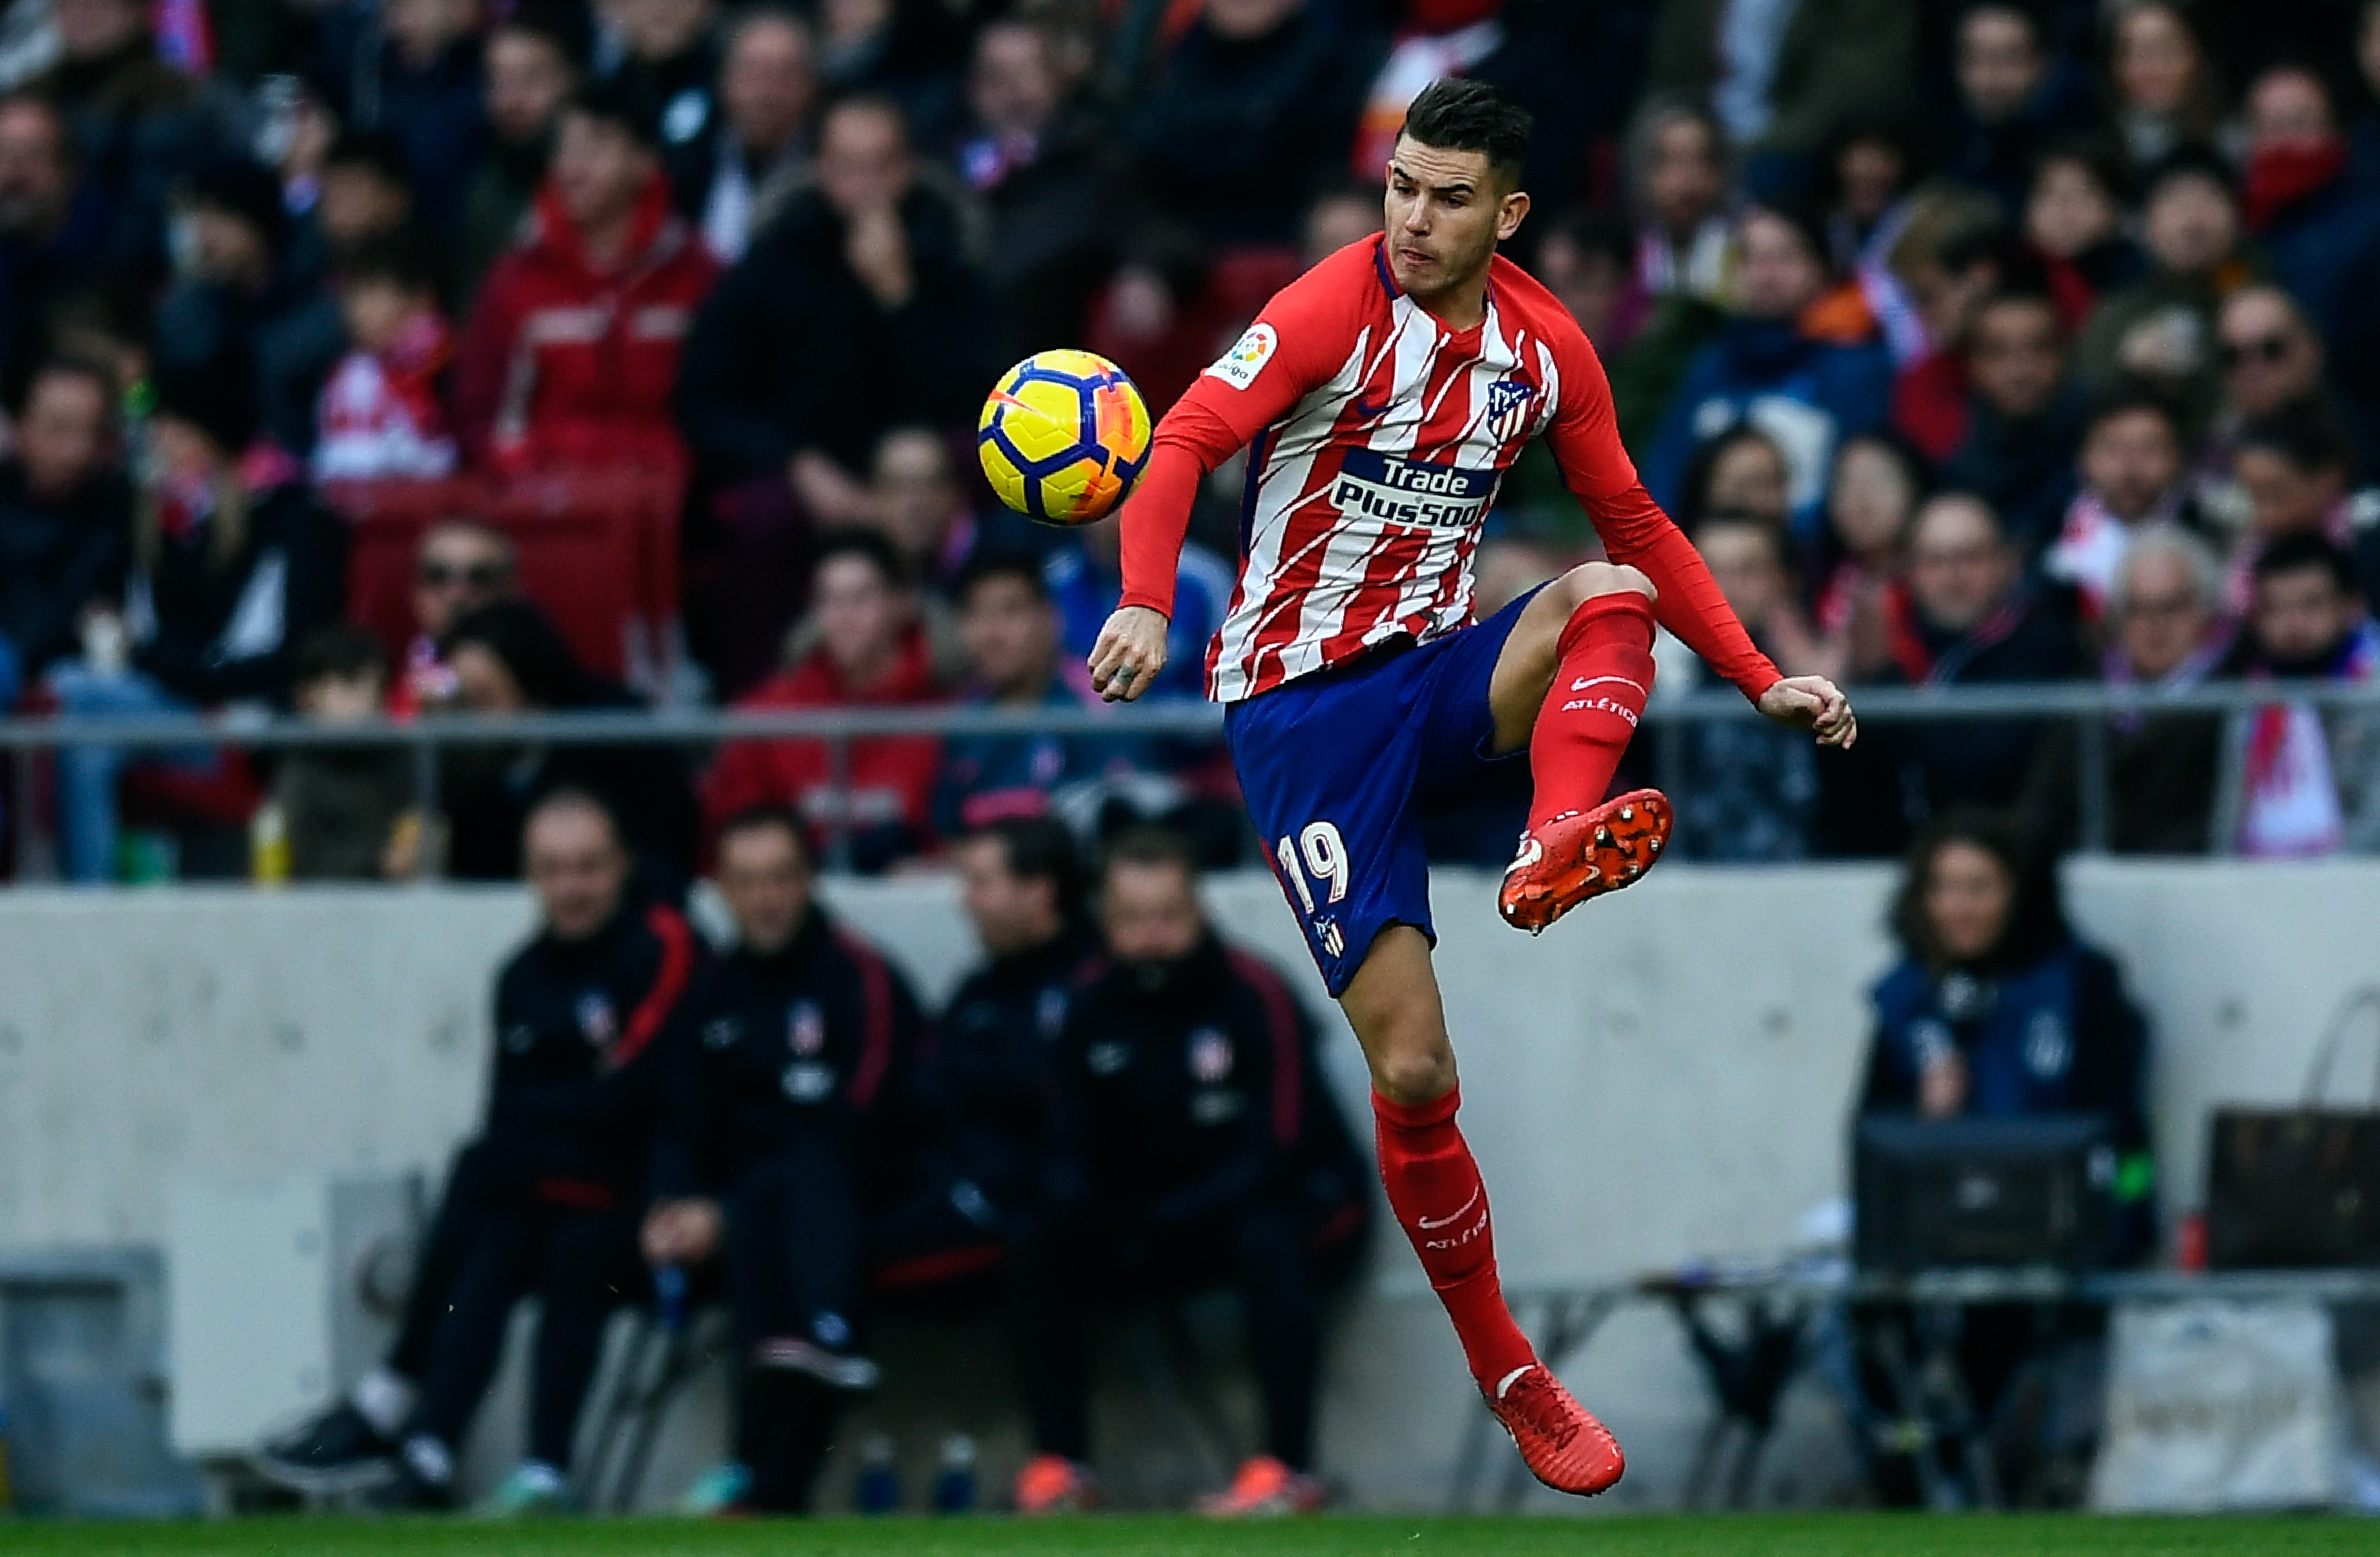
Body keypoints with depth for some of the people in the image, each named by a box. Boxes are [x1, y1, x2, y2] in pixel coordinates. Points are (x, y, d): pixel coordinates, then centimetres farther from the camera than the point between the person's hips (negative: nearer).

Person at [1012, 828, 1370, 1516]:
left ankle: (1289, 1471, -36)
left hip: (1295, 1195, -5)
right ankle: (1059, 1465, -12)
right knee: (1045, 1245, -14)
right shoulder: (1093, 1005, -4)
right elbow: (1075, 1150, 3)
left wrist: (1168, 1221, -29)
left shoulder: (1254, 996, -19)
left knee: (1269, 1244, -38)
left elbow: (1276, 1151, -21)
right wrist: (1081, 1204, -20)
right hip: (1161, 1215, 5)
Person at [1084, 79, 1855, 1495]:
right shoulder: (1339, 308, -13)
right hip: (1301, 710, -4)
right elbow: (1190, 439, -26)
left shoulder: (1546, 347, 2)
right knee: (1413, 1070, -10)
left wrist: (1764, 682, 9)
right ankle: (1509, 1378, 4)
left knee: (1608, 596, -28)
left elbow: (1636, 527, 14)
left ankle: (1558, 849, -50)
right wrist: (1146, 602, -43)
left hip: (1436, 677, 4)